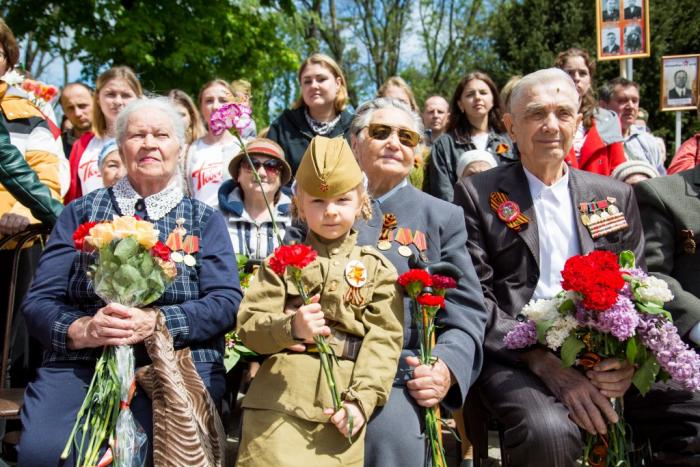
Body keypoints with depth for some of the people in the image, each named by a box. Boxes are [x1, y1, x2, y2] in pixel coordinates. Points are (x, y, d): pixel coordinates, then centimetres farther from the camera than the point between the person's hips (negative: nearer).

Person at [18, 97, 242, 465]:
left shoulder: (205, 220, 13)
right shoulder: (81, 212, 15)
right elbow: (39, 302, 7)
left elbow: (227, 302, 0)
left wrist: (156, 322, -17)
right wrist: (82, 329, -16)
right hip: (79, 364, 1)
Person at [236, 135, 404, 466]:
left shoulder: (377, 268, 8)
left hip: (341, 412, 1)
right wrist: (290, 328, -19)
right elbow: (248, 328, 1)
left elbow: (384, 338, 0)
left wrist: (362, 399, -11)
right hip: (277, 406, 0)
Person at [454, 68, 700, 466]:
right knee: (549, 432, -33)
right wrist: (543, 361, -17)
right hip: (515, 357, -3)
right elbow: (476, 298, -3)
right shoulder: (478, 194, 4)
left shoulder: (616, 196, 15)